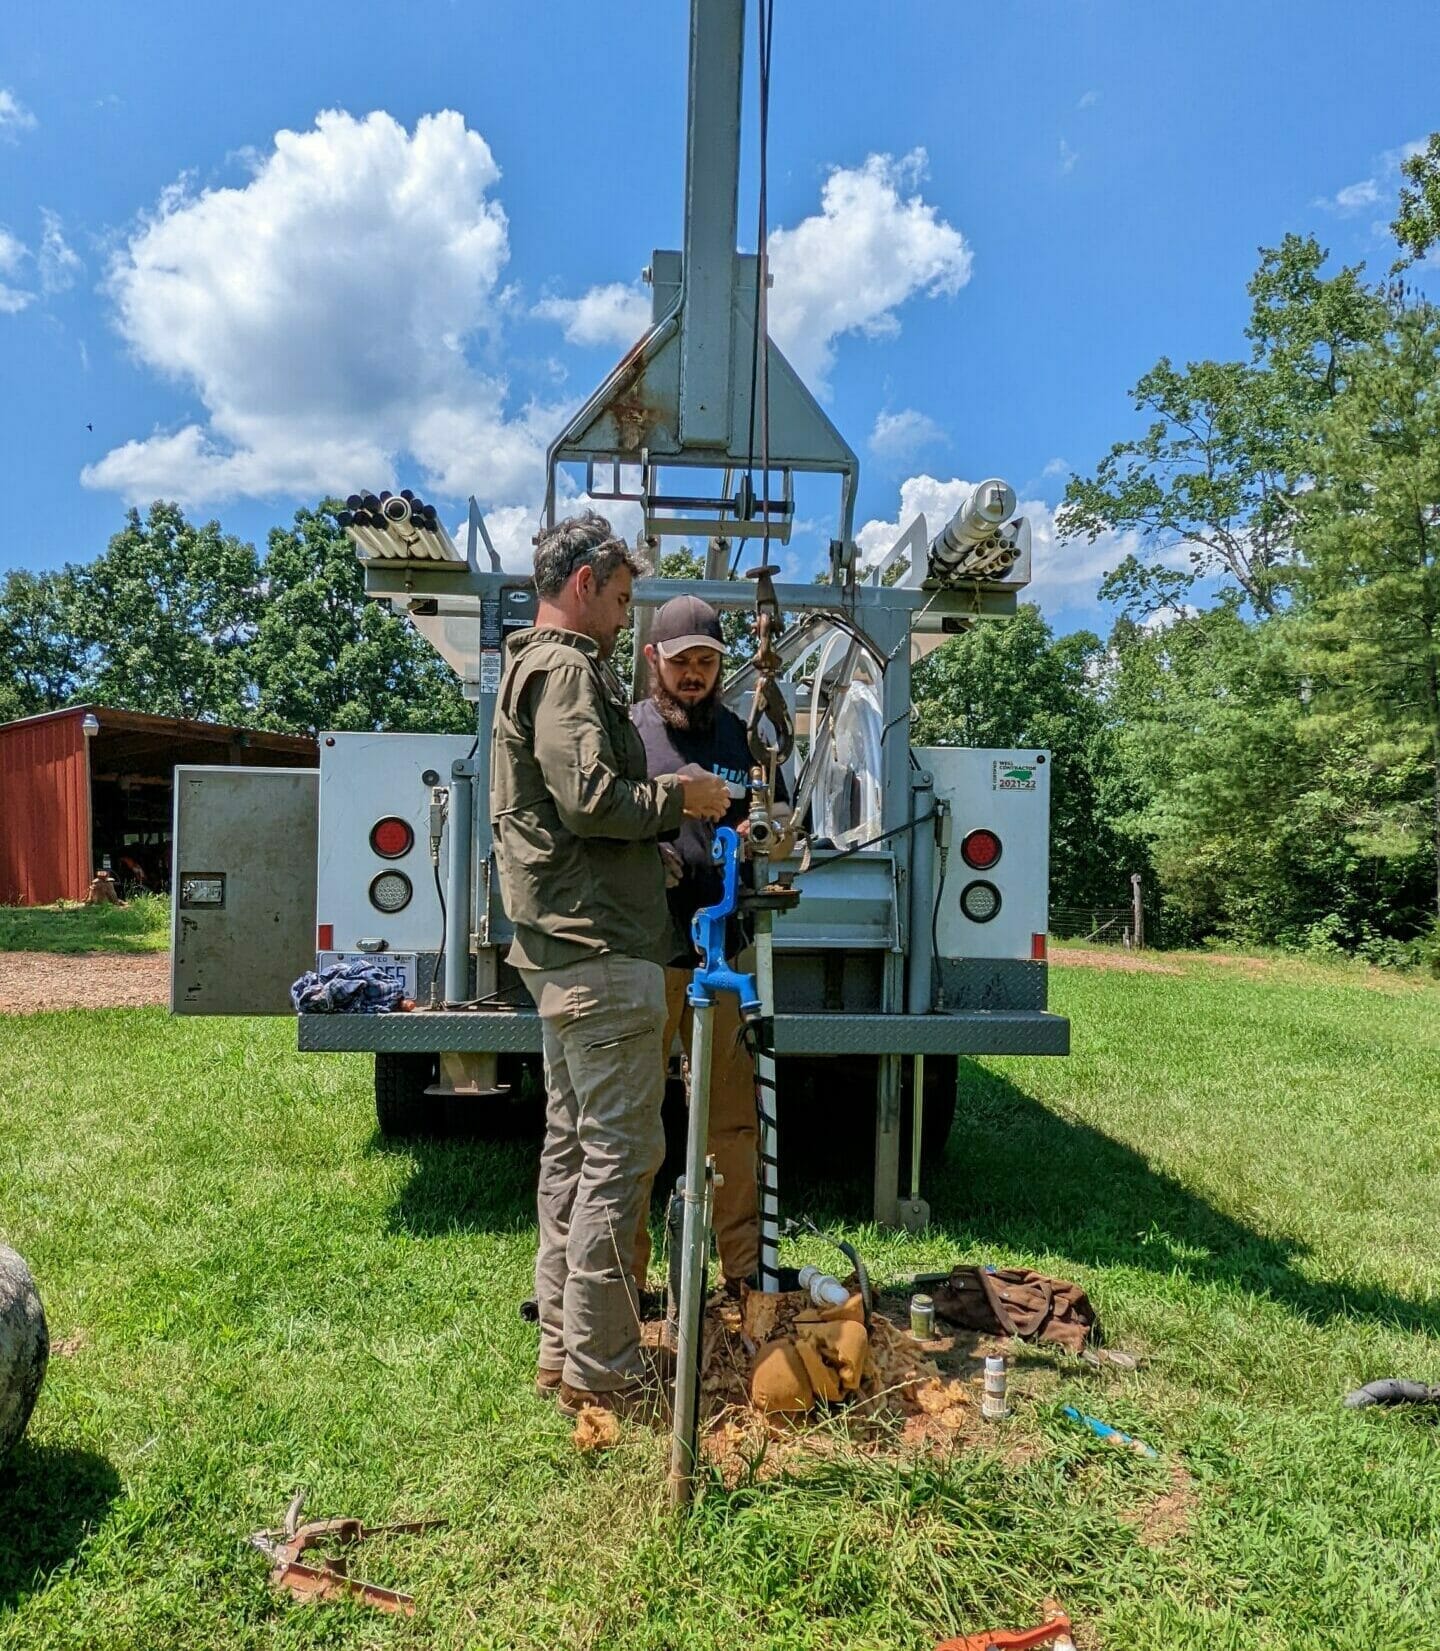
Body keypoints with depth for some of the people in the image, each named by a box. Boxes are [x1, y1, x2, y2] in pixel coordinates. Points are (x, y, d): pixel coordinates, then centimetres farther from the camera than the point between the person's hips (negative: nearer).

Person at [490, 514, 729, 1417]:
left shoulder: (532, 667, 22)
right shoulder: (569, 671, -11)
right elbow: (592, 799, -22)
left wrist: (666, 804, 14)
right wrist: (680, 797, -7)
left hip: (561, 947, 11)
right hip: (601, 947, -11)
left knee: (571, 1147, 15)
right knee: (619, 1156, -4)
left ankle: (563, 1346, 25)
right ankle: (599, 1369, 6)